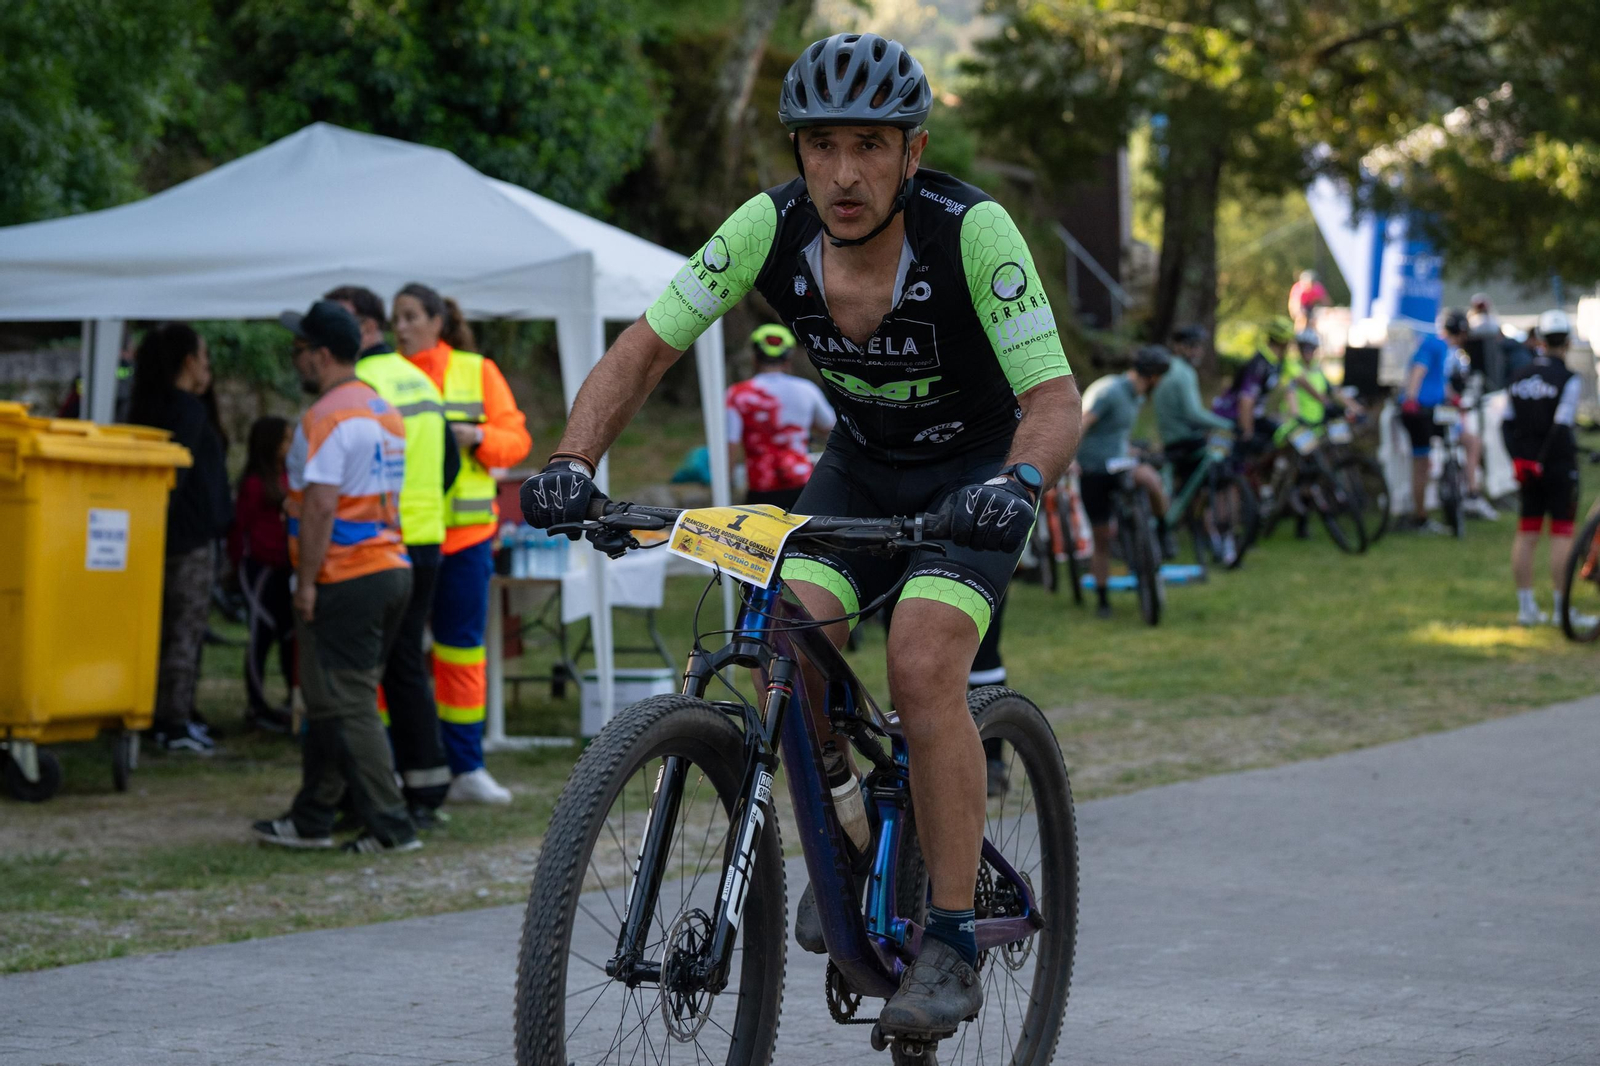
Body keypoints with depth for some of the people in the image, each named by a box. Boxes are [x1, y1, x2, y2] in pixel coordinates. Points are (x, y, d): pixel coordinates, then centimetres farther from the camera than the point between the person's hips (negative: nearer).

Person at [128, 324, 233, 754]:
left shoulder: (150, 407, 14)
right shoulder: (189, 410, -14)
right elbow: (178, 472, -21)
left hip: (168, 536, 9)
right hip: (191, 536, -9)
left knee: (170, 627, 14)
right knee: (186, 631, -6)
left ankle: (167, 717, 18)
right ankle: (174, 724, -6)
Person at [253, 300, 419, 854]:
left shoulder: (327, 419, -14)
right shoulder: (384, 412, 16)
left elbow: (320, 504, -21)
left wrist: (306, 581, -17)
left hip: (345, 579, -10)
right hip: (392, 568, 10)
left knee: (345, 706, -5)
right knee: (332, 700, 15)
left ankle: (390, 824, -7)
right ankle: (311, 818, 21)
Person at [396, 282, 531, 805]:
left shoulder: (478, 373, 6)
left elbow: (516, 439, 4)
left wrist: (476, 437, -14)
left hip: (464, 531, 1)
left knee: (461, 649, 6)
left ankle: (465, 768, 13)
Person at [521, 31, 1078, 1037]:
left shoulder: (972, 230, -30)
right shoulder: (771, 227, -20)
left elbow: (1055, 399, -31)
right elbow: (644, 350, -13)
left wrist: (1019, 481, -52)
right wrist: (572, 461, -29)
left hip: (976, 469, -4)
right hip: (862, 464, 4)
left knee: (923, 666, -25)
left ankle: (954, 942, -14)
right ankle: (844, 836, 9)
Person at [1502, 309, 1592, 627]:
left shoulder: (1520, 377, 9)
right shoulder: (1568, 379, -11)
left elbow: (1507, 424, 6)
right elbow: (1561, 427, -20)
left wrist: (1519, 459, 2)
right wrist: (1542, 462, -15)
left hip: (1526, 467, 6)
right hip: (1559, 466, -6)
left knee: (1526, 534, 8)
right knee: (1562, 534, -3)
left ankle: (1526, 607, 11)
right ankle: (1561, 608, -4)